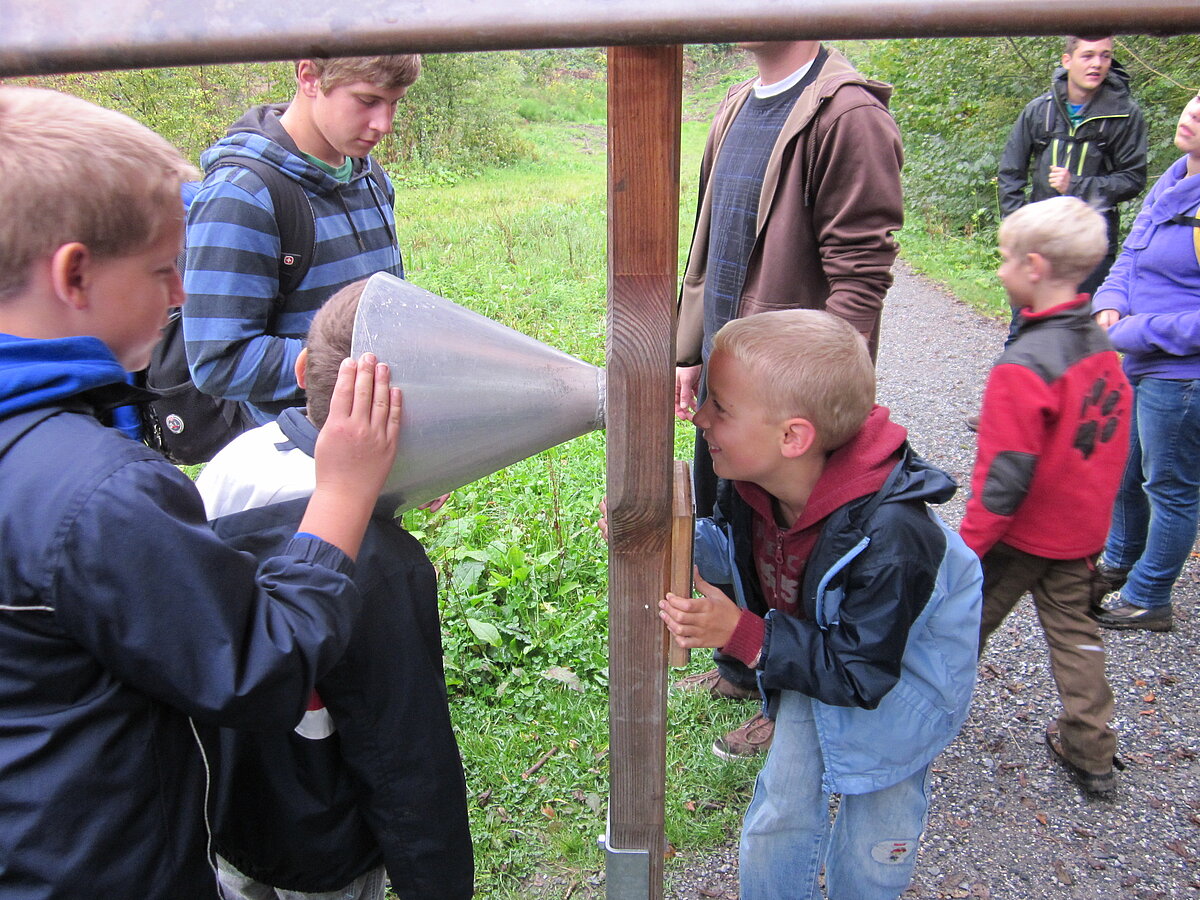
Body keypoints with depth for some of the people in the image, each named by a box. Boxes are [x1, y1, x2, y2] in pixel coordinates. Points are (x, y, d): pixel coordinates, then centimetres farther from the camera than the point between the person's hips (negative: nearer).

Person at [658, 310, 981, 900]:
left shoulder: (889, 538, -42)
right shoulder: (749, 481, -24)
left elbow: (860, 675, -32)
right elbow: (736, 559, -3)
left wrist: (741, 634, -40)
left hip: (899, 679, -4)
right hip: (812, 650, 5)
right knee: (779, 813, 14)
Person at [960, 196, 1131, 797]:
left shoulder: (1024, 365, -27)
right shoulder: (1101, 345, -1)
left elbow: (1004, 476, -25)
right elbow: (1111, 438, 11)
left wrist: (969, 543, -15)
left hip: (1021, 534, -8)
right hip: (1082, 529, 8)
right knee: (1072, 630, 19)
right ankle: (1092, 754, 28)